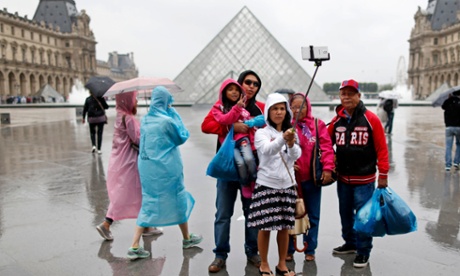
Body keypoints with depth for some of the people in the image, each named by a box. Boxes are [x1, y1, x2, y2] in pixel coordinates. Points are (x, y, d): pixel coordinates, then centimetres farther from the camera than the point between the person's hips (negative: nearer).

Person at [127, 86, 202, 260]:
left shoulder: (145, 119, 2)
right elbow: (183, 137, -3)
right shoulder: (167, 120, -17)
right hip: (167, 168, -5)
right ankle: (187, 239, 31)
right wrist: (174, 113, -1)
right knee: (178, 200, 14)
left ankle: (134, 246, 5)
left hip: (147, 166, 6)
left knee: (149, 203, 12)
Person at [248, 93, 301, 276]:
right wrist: (282, 139, -43)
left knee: (285, 226, 9)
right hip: (266, 185, -3)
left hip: (287, 185, 4)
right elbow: (267, 150, -25)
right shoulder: (262, 133, -4)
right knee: (265, 226, 0)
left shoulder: (291, 133, 8)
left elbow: (297, 155, -9)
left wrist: (291, 143, -31)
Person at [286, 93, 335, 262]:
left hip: (313, 178, 1)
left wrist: (327, 168, -11)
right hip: (292, 178, 0)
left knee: (313, 215, 11)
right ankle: (289, 250, 23)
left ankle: (310, 249, 26)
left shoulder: (317, 124, -1)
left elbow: (326, 147, -4)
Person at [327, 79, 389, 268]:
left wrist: (383, 175, -9)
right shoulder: (336, 121, 2)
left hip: (364, 179, -4)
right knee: (345, 212, 17)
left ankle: (363, 251, 17)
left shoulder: (371, 119, -10)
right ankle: (350, 243, 36)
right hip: (343, 177, 5)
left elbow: (381, 149, -9)